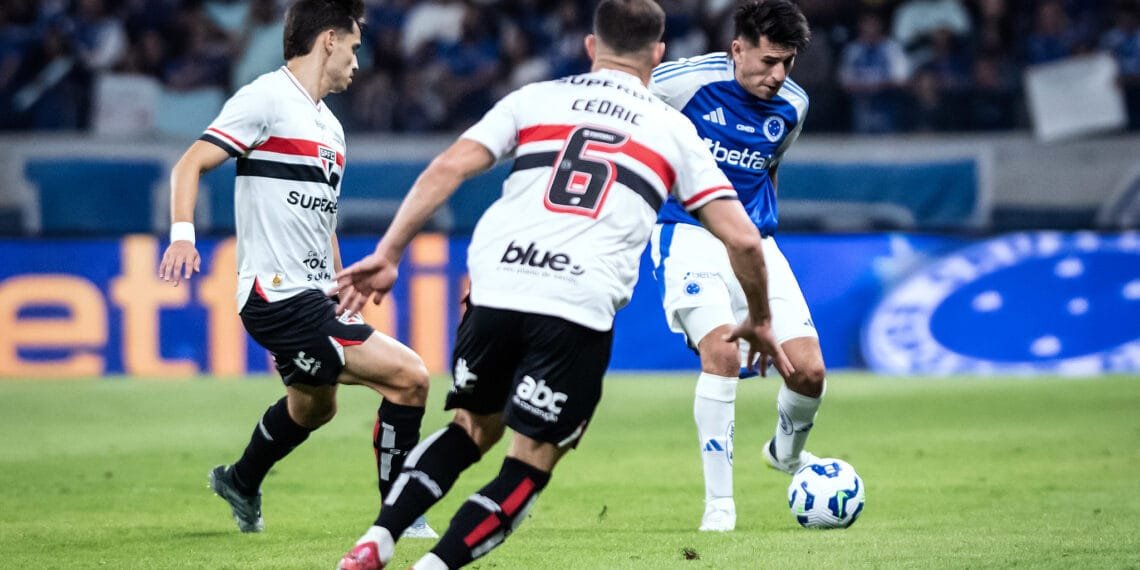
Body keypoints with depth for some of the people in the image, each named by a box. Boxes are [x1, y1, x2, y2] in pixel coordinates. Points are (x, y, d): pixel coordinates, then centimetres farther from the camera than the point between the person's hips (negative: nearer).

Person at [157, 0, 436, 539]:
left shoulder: (330, 127, 19)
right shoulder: (267, 98, -9)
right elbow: (191, 164, -14)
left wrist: (343, 303, 25)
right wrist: (183, 232, -30)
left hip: (313, 298, 10)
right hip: (281, 296, -10)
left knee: (313, 406, 31)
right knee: (408, 376, -16)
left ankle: (241, 482, 56)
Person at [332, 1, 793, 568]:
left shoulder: (535, 99, 18)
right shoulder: (674, 132, 17)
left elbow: (447, 168, 5)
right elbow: (742, 239, 13)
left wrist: (387, 254, 6)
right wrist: (758, 321, 29)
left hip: (494, 291, 2)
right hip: (580, 311, -2)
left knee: (475, 426, 24)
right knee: (531, 465, 8)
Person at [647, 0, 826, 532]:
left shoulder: (792, 105, 2)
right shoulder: (686, 80, -14)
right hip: (688, 236, -5)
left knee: (808, 369, -8)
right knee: (722, 349, -27)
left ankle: (787, 452, 28)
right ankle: (718, 504, -16)